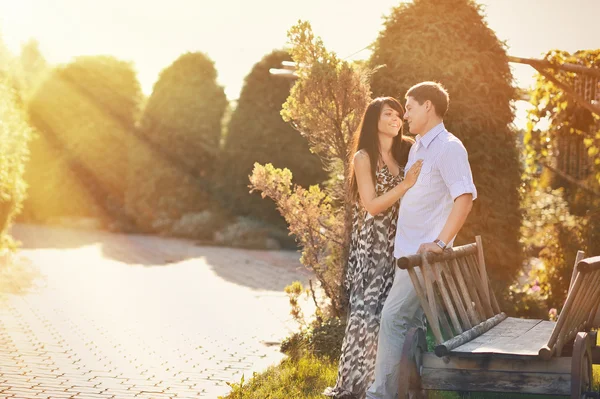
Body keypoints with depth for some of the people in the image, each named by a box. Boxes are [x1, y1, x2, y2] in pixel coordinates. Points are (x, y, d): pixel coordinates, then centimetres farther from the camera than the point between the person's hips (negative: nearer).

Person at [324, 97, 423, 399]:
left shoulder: (405, 154, 14)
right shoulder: (364, 157, -4)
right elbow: (371, 205, -12)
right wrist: (406, 184, -18)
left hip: (398, 246, 5)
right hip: (371, 247, -5)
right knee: (368, 312, -8)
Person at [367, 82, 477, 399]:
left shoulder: (448, 147, -12)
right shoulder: (417, 147, 16)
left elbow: (465, 196, -23)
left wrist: (440, 242, -27)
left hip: (424, 254, -9)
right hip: (408, 251, 9)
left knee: (393, 318, -13)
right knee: (413, 321, 12)